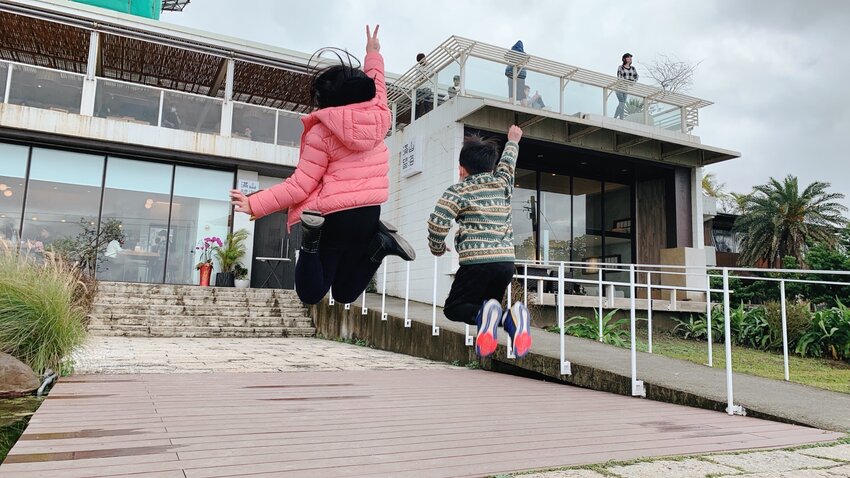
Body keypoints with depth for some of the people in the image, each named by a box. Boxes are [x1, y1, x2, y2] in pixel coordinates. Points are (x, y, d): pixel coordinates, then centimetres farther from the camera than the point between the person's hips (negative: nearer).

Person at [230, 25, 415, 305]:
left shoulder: (322, 133, -10)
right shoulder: (378, 116, 2)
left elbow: (300, 186, -13)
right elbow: (376, 85, 26)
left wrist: (254, 205, -8)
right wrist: (373, 55, 42)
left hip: (333, 217, -5)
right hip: (369, 212, 5)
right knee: (345, 293, 19)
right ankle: (380, 243, -8)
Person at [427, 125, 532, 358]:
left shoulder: (458, 191, 1)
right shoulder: (502, 184, 15)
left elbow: (437, 223, -10)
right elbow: (507, 163, 36)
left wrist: (437, 248, 9)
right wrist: (513, 141, 55)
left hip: (476, 261, -5)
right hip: (506, 260, 5)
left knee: (454, 308, 10)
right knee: (486, 304, 21)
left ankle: (486, 315, -24)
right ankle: (512, 316, -15)